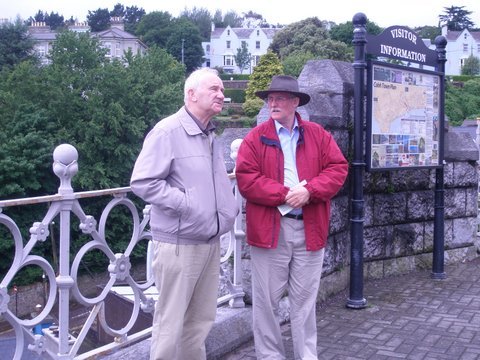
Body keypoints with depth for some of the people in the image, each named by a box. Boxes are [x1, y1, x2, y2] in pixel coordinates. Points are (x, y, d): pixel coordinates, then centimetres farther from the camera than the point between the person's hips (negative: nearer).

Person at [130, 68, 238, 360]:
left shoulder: (210, 135, 14)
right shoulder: (168, 131, -13)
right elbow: (143, 182, -19)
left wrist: (228, 207, 11)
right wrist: (187, 204, -21)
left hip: (210, 242, 8)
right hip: (179, 244, -8)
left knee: (201, 319, 16)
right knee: (171, 322, 2)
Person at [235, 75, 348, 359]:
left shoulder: (318, 135, 8)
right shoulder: (256, 138, 1)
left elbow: (338, 168, 1)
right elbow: (246, 179, -8)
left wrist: (309, 191, -16)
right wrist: (285, 195, -17)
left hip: (310, 228, 2)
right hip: (269, 228, -2)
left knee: (305, 299, 12)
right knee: (268, 300, 6)